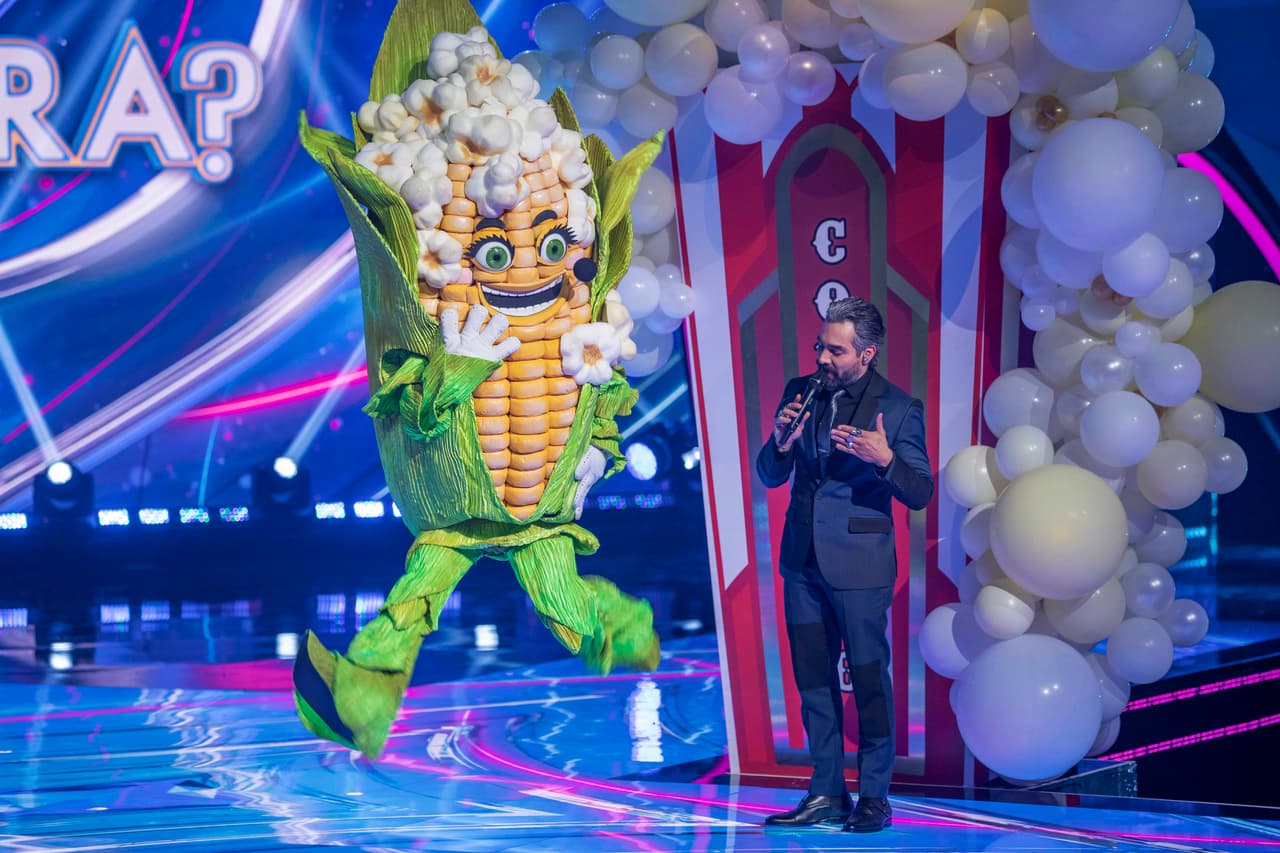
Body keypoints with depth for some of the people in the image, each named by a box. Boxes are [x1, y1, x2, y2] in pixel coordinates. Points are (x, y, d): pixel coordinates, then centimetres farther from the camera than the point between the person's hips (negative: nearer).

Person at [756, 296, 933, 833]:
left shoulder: (898, 408, -8)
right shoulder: (801, 392, 5)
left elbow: (920, 494, -9)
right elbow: (771, 476, 9)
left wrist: (884, 459, -27)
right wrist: (781, 443, -13)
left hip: (859, 566, -5)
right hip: (803, 561, 5)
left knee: (869, 679, 1)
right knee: (813, 679, 10)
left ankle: (874, 797, 12)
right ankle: (827, 794, 19)